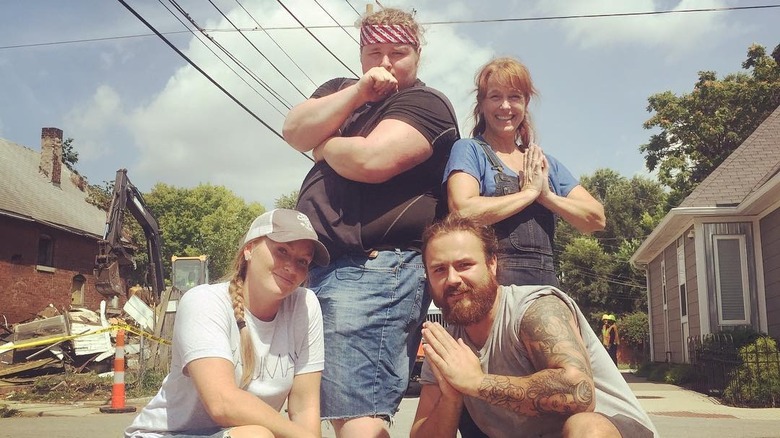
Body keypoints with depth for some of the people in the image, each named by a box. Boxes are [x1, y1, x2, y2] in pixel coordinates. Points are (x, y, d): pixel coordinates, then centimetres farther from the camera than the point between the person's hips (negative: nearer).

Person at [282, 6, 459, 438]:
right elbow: (294, 131, 3)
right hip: (317, 265, 8)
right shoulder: (339, 90, 22)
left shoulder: (426, 104, -2)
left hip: (374, 269, -8)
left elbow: (371, 160, -18)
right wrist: (358, 92, -7)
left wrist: (321, 143, 2)